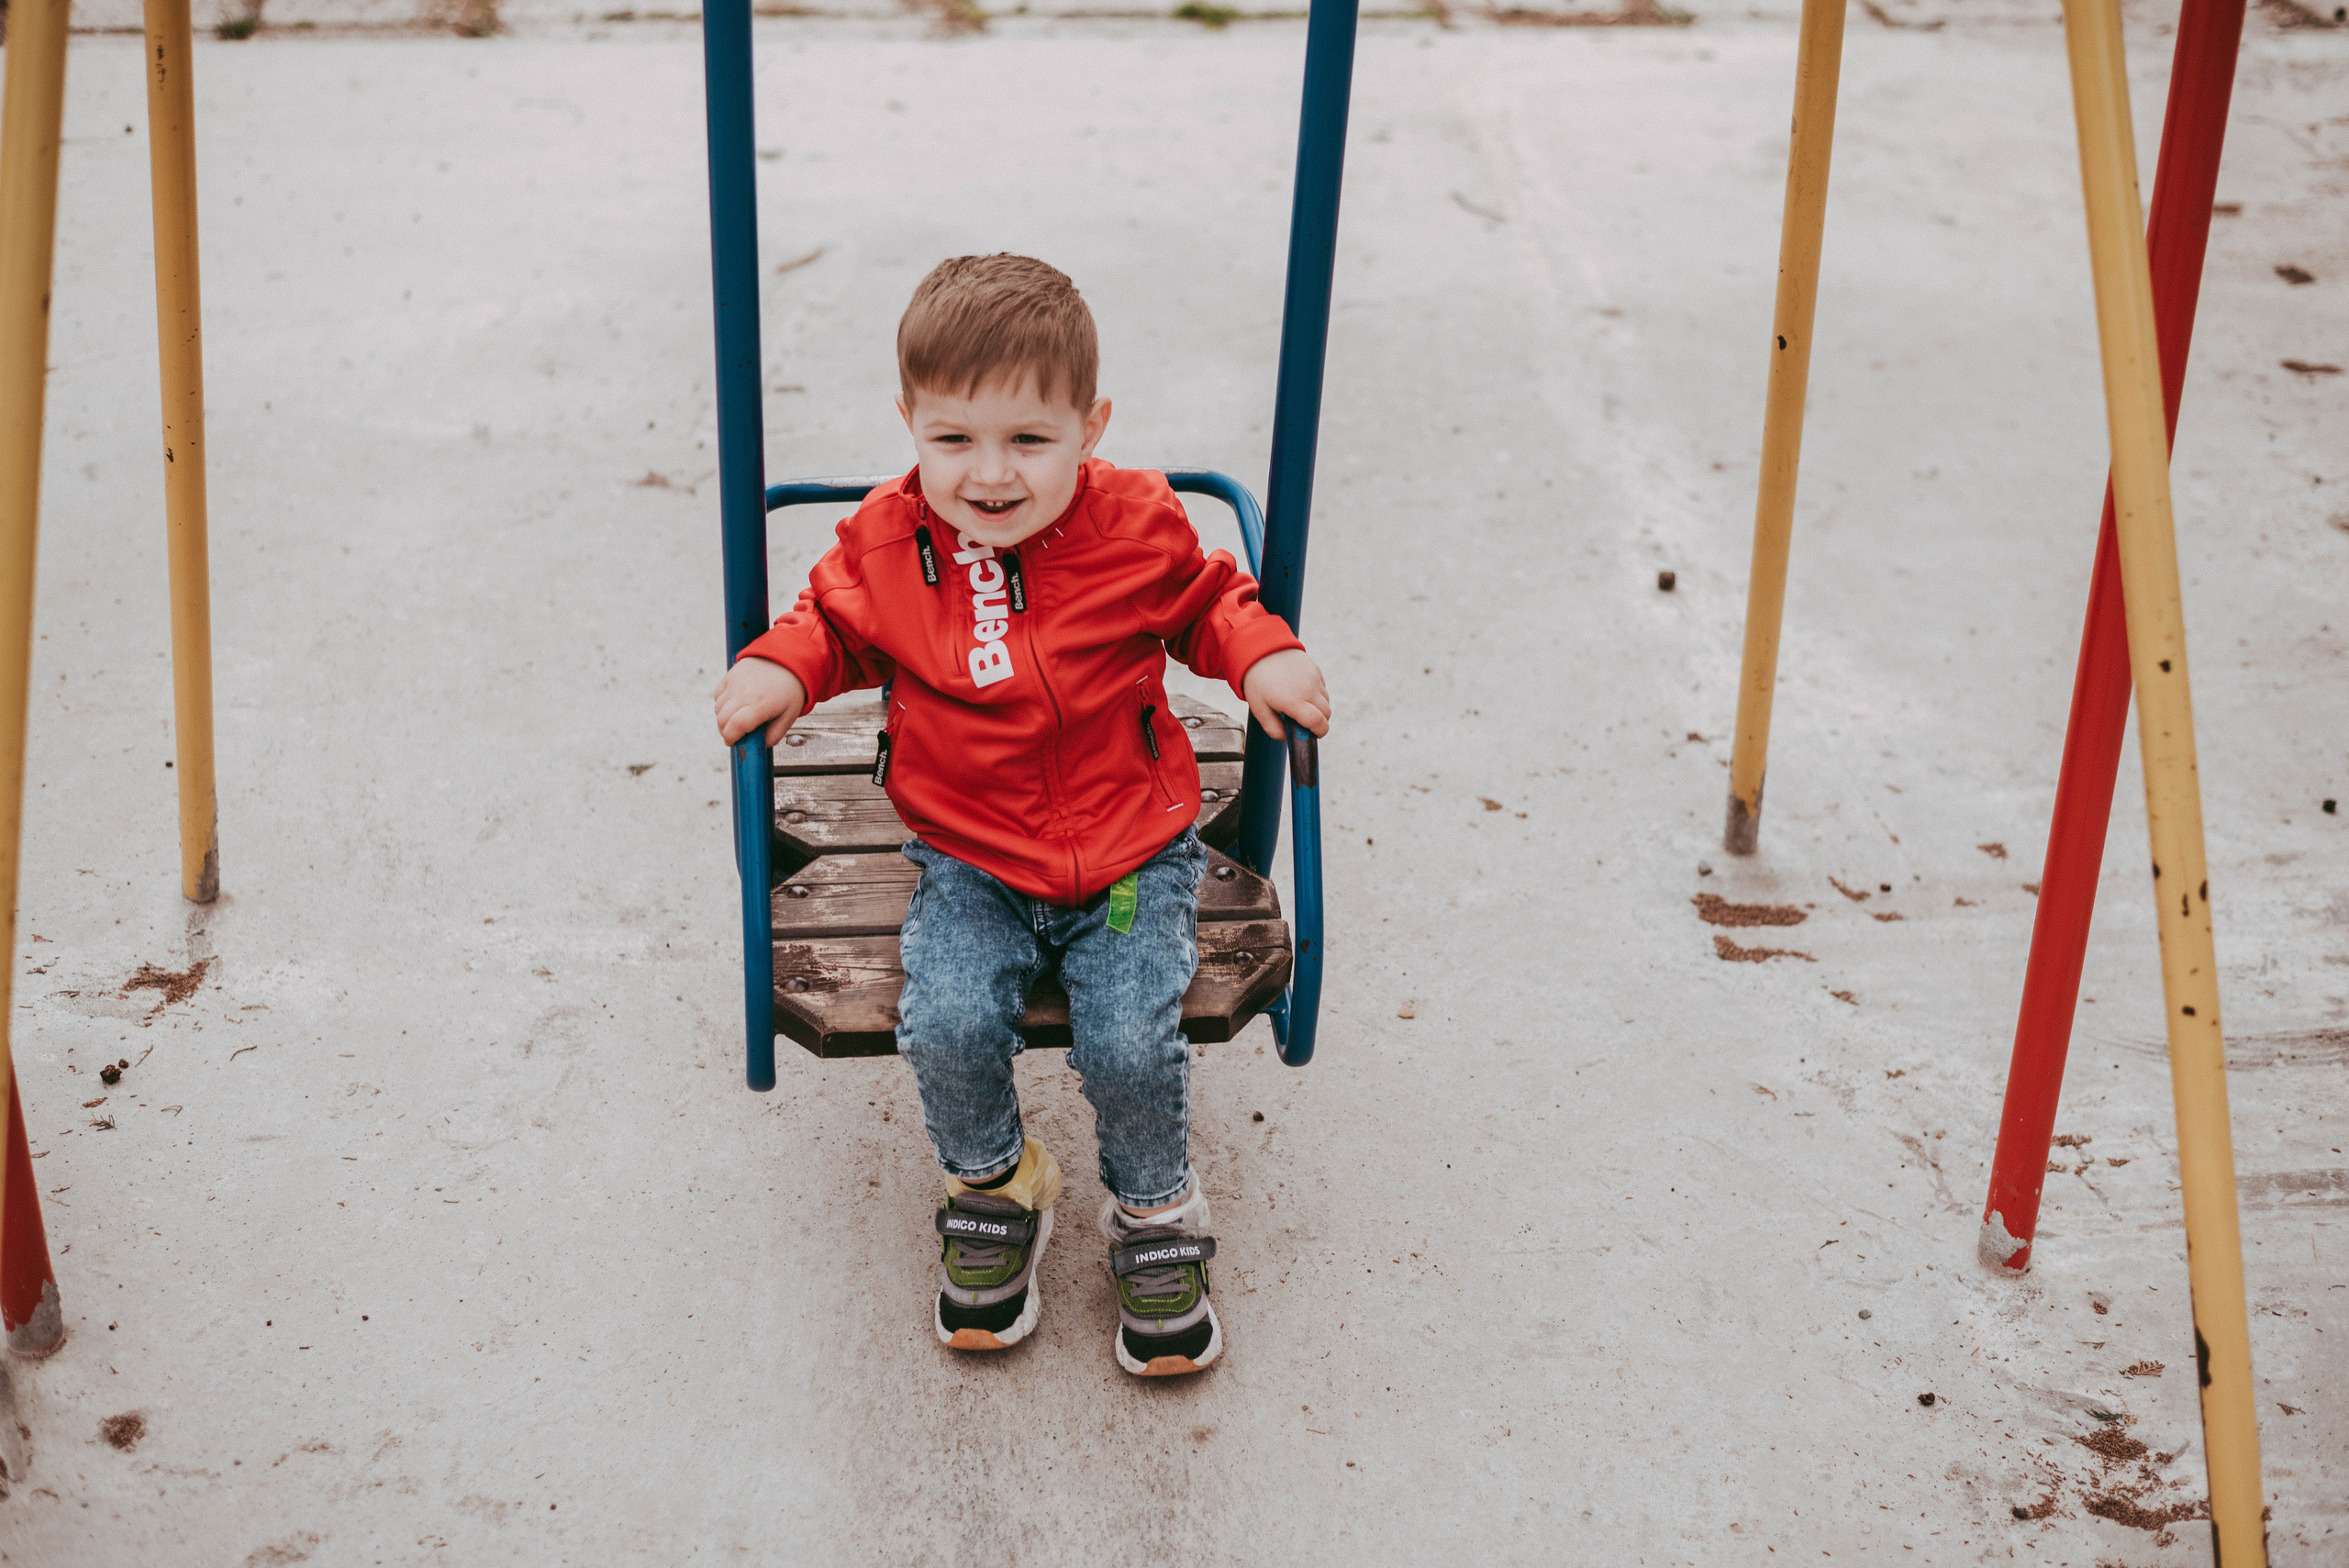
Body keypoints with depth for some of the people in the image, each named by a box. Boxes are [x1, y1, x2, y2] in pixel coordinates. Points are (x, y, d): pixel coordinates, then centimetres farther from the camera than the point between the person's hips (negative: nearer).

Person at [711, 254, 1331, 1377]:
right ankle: (992, 1184, 10)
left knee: (1129, 1041, -19)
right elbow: (836, 620, 13)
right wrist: (778, 666, -6)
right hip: (969, 861, 1)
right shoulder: (886, 547, -6)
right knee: (947, 1025, -22)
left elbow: (1207, 601, 10)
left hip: (1131, 851, -1)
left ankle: (1155, 1212, 13)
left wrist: (1265, 655, -8)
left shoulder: (1139, 529, -8)